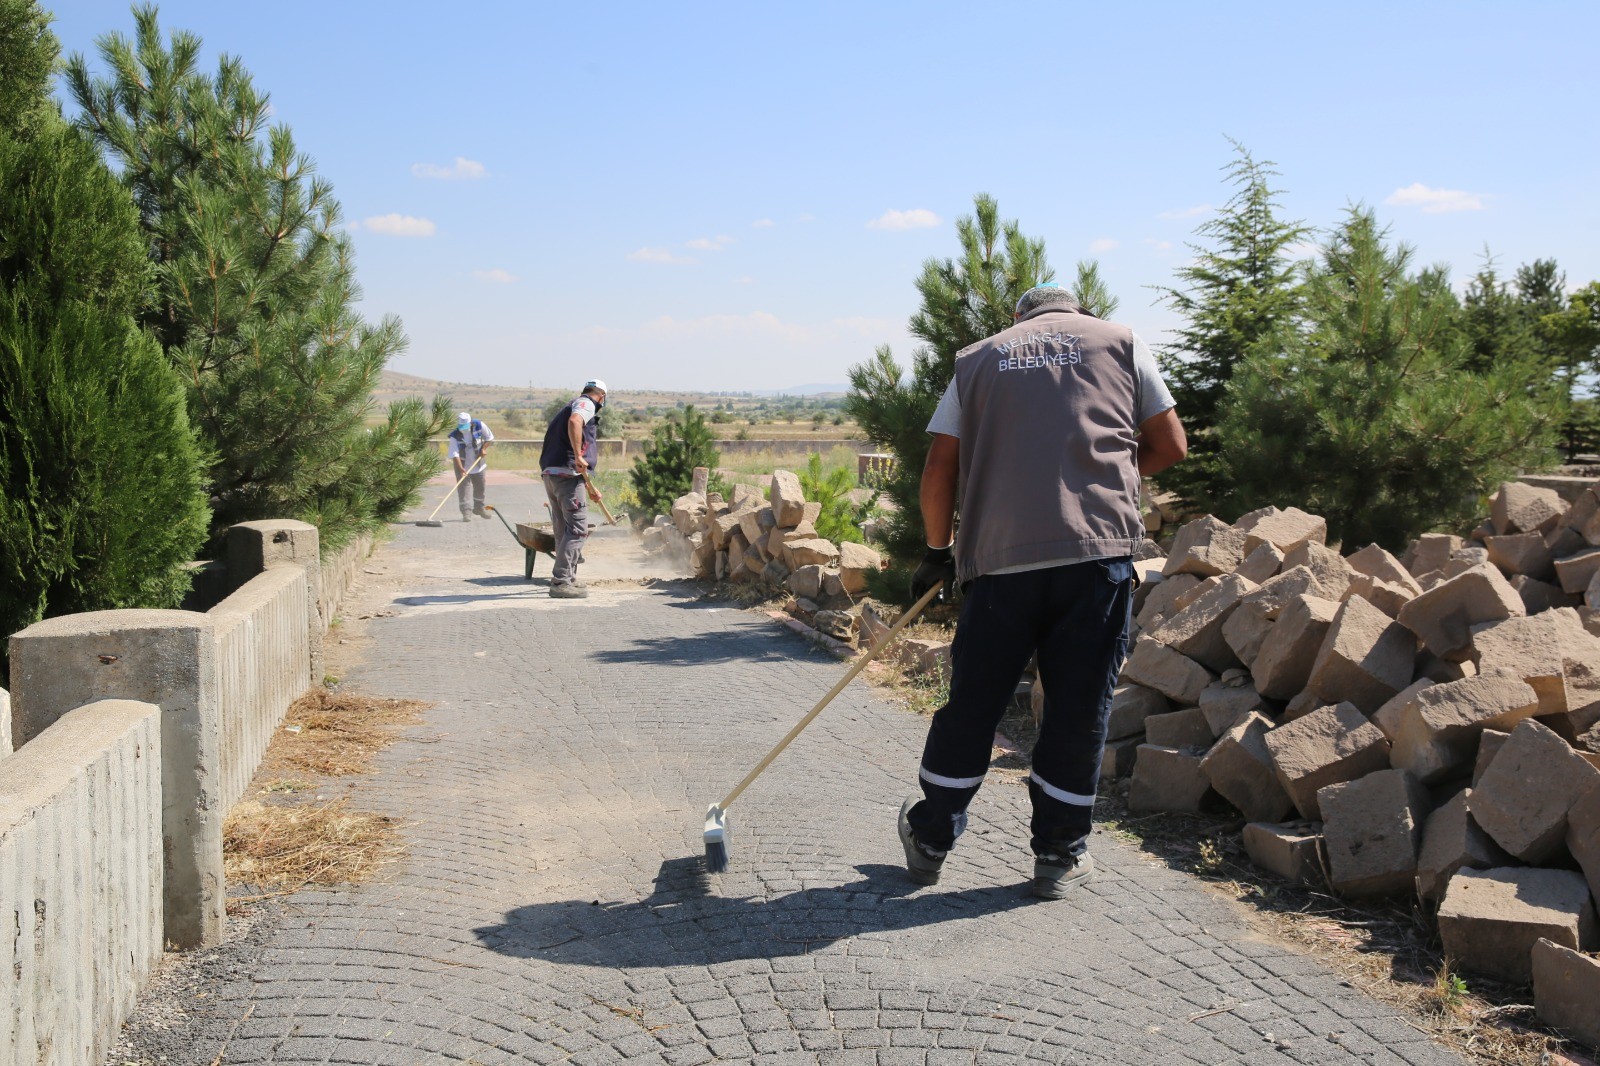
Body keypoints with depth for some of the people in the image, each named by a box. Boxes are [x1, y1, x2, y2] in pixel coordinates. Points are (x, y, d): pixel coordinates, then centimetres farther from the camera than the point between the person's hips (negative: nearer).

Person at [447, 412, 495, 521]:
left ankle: (479, 508, 32)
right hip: (463, 465, -3)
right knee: (462, 487, -8)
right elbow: (454, 454, -28)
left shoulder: (479, 426, -17)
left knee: (480, 487, 13)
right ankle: (465, 512, -4)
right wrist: (460, 468, -39)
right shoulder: (455, 435, -24)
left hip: (478, 463, 3)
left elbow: (489, 438, 0)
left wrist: (484, 448, -15)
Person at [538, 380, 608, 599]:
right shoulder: (587, 404, 1)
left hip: (551, 475, 9)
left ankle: (569, 579, 25)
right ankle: (561, 582, -10)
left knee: (564, 530, 16)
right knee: (577, 530, -8)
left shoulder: (569, 407, 30)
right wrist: (578, 456, -27)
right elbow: (574, 422, -26)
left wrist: (590, 488, 42)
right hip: (568, 475, -9)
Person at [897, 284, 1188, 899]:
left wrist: (938, 551, 19)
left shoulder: (977, 358, 17)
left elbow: (939, 467, 10)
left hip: (1000, 554, 1)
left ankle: (929, 841, 25)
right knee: (1080, 709, 8)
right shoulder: (1121, 342, 15)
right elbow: (1170, 445, 12)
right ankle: (1059, 856, 18)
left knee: (971, 705, 11)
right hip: (1099, 549, -1)